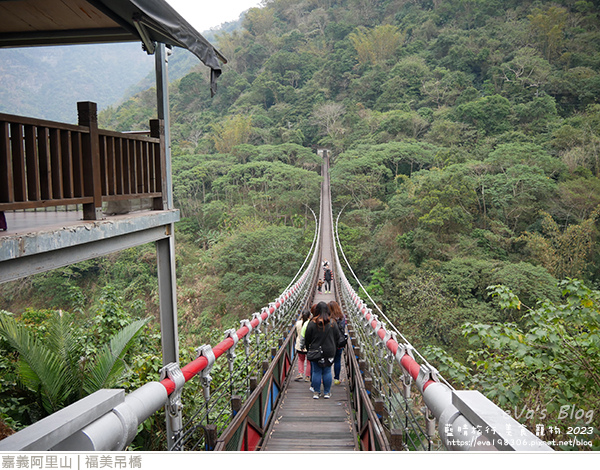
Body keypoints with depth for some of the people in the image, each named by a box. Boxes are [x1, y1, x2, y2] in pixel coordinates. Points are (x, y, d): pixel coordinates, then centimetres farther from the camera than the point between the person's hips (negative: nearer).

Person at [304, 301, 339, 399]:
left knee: (316, 372, 6)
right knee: (327, 372, 9)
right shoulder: (332, 323, -4)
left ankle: (316, 393, 11)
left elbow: (307, 338, -4)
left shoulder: (312, 323, -11)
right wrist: (333, 349, 17)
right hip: (329, 352, 1)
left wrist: (308, 349, 11)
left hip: (315, 351, -1)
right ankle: (327, 393, 15)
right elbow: (337, 337, 4)